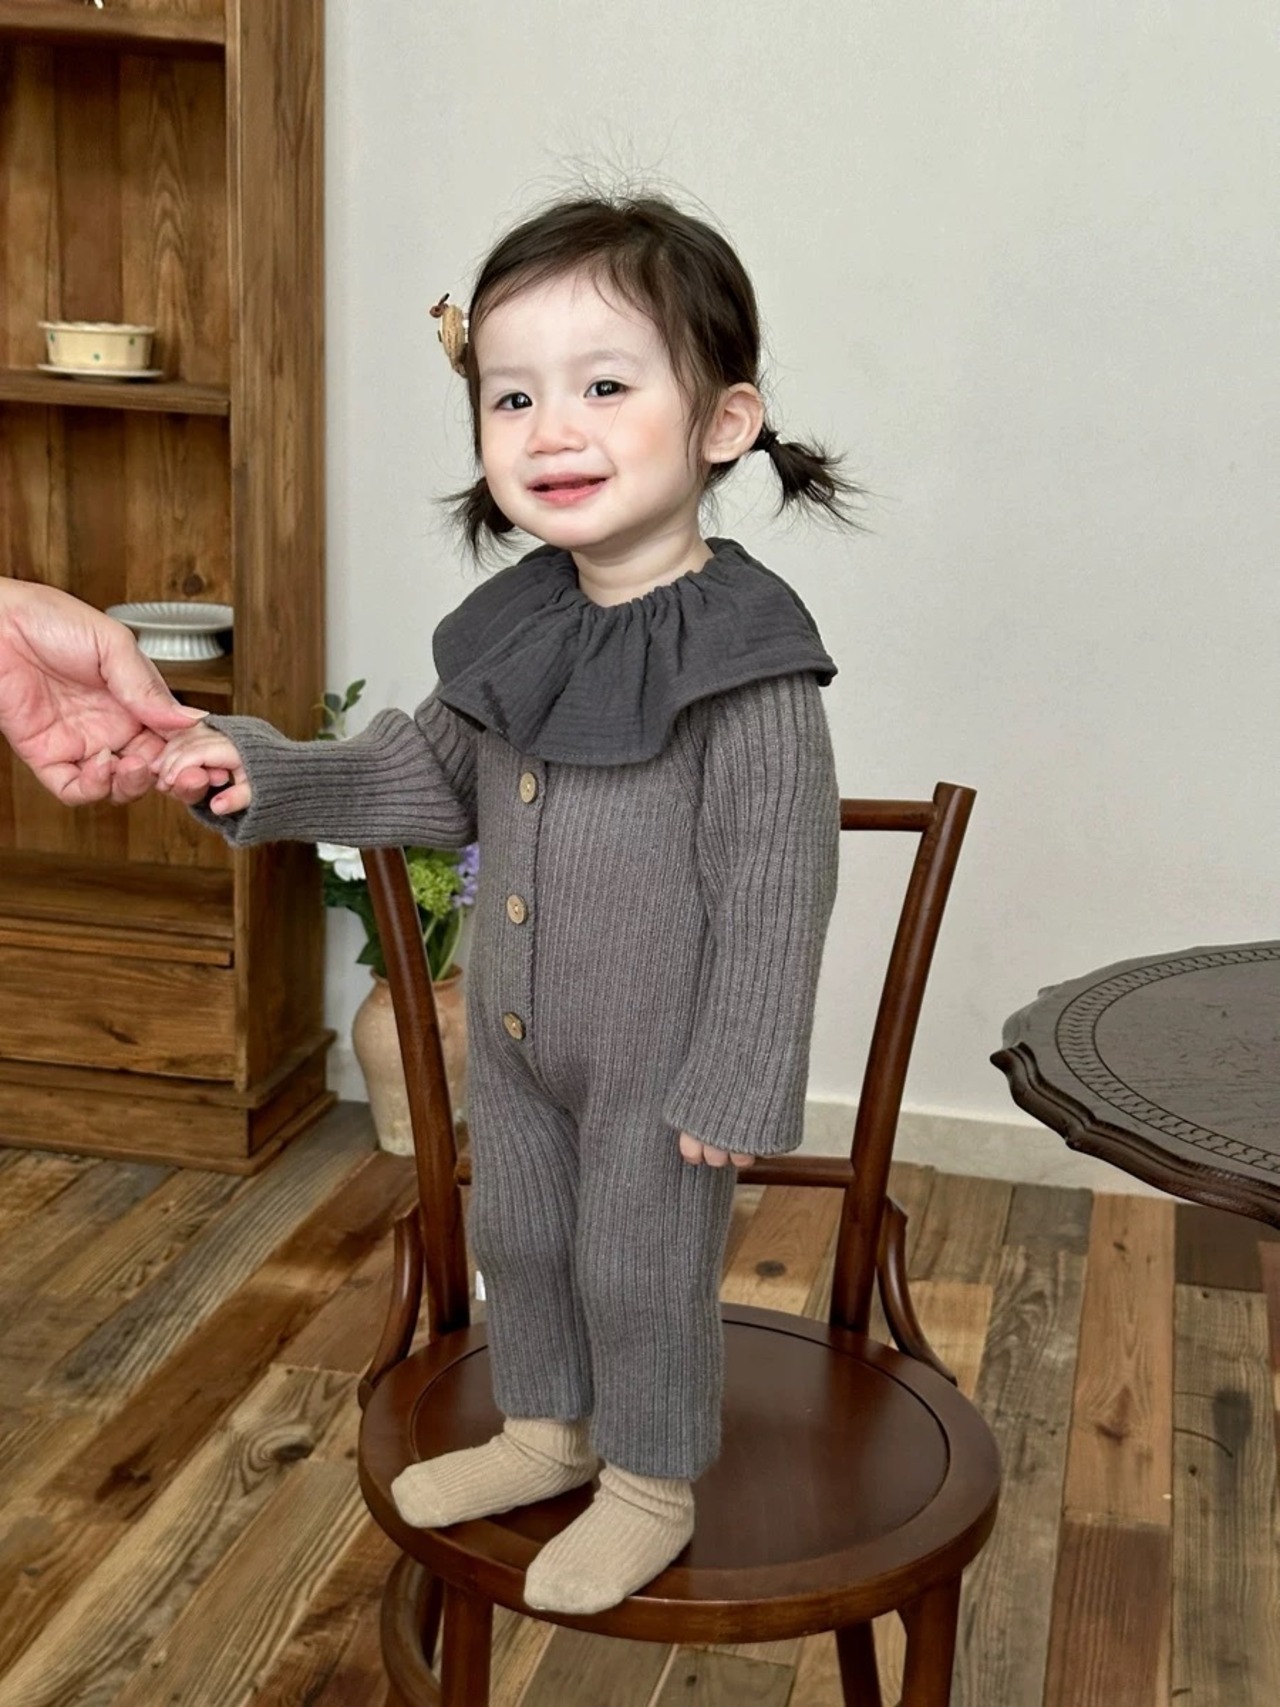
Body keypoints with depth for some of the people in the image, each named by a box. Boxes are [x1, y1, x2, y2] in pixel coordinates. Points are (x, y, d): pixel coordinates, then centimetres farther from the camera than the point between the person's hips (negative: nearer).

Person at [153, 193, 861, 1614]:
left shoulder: (746, 658, -24)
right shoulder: (515, 624, -2)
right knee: (515, 1238, 23)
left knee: (641, 1269, 11)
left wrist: (738, 1083, -19)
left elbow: (775, 887, -21)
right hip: (516, 1028, 7)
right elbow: (430, 777, 9)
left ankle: (651, 1487, 36)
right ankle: (546, 1432, 47)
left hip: (661, 1056, -7)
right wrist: (266, 777, -4)